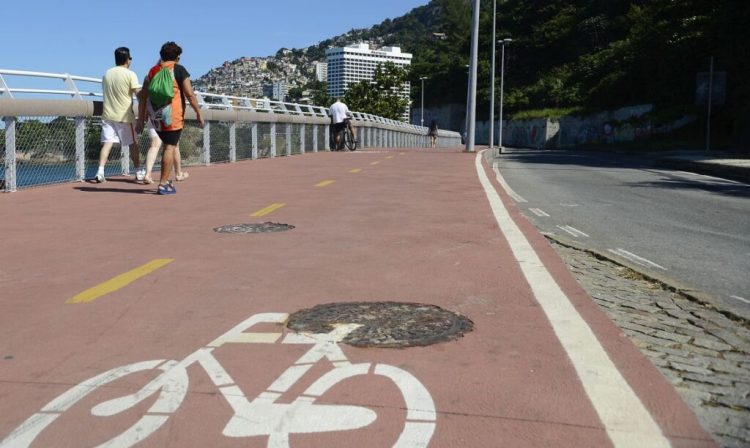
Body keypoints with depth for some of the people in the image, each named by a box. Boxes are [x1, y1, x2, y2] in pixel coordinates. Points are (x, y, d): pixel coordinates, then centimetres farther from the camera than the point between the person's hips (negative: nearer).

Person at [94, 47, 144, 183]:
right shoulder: (130, 74, -9)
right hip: (124, 116, -4)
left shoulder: (107, 73, 10)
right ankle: (139, 172, 18)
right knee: (133, 143, 9)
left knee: (107, 143, 0)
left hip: (108, 114, 4)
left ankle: (100, 171, -12)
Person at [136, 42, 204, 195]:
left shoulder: (152, 71, 13)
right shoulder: (178, 70, -2)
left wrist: (141, 119, 13)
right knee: (170, 147, -3)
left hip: (156, 116, 6)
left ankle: (166, 180, 21)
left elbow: (142, 97, 10)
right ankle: (163, 184, -6)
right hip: (172, 116, -6)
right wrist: (198, 112, 0)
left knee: (169, 145, 20)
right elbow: (189, 94, -8)